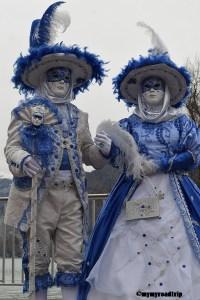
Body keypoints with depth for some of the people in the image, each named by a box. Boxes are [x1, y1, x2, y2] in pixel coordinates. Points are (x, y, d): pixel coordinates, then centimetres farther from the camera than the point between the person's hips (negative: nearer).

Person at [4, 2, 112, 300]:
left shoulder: (79, 116, 19)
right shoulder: (28, 109, 3)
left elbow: (88, 153, 21)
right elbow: (12, 146, -5)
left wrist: (104, 150, -2)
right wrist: (23, 160, -28)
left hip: (72, 193, 5)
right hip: (39, 191, -4)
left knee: (72, 258, 3)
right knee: (38, 256, 2)